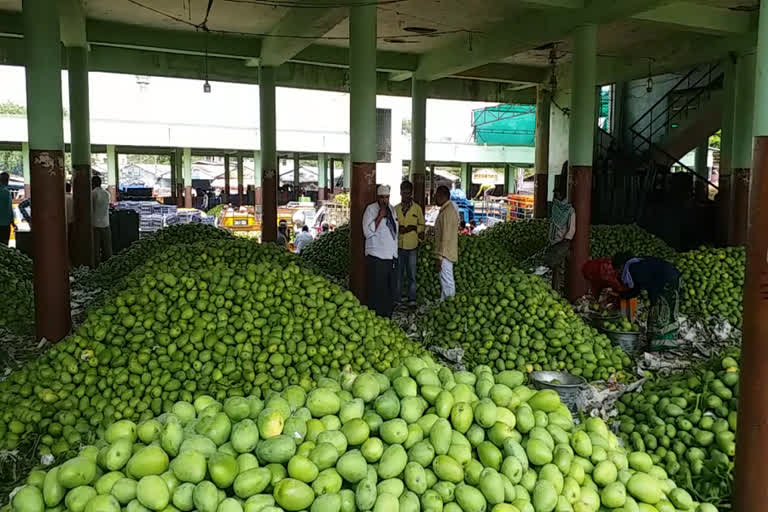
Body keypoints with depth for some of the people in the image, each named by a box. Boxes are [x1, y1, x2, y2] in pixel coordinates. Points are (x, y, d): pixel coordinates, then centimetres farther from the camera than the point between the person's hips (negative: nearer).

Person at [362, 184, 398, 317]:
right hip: (377, 256, -7)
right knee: (377, 289, -4)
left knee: (390, 288, 11)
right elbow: (367, 232, -18)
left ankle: (387, 315, 22)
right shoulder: (371, 209, -8)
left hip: (391, 255, 7)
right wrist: (380, 216, -21)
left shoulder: (391, 209, 13)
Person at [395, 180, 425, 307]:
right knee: (398, 273, 6)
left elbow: (421, 225, 7)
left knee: (411, 274, 1)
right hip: (398, 245, 2)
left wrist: (413, 228, -9)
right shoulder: (396, 209, 7)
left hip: (412, 246, -1)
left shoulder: (417, 208, 3)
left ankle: (412, 299, 7)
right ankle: (397, 298, 13)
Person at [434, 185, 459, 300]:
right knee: (445, 281, 16)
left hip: (445, 253, -10)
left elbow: (446, 237, -22)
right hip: (446, 253, 10)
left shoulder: (447, 211, -19)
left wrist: (440, 256, -21)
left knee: (447, 282, -4)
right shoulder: (449, 208, 12)